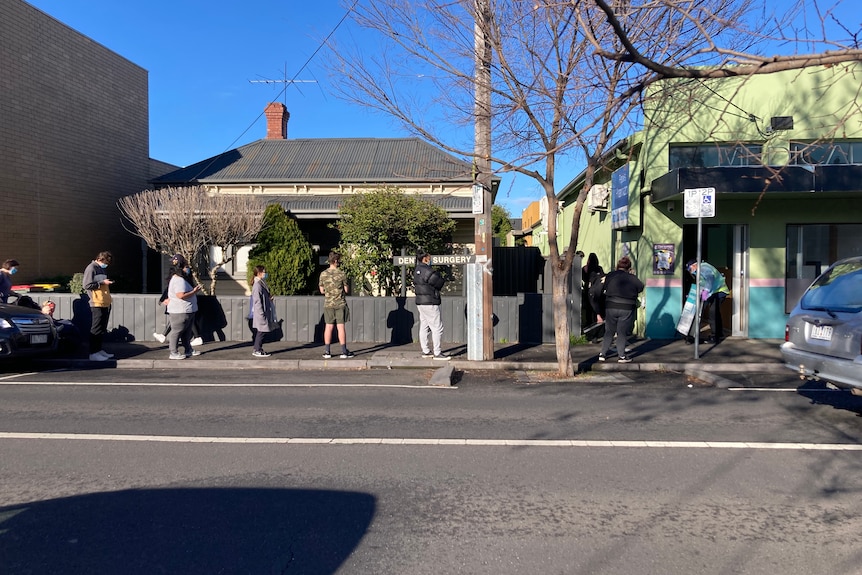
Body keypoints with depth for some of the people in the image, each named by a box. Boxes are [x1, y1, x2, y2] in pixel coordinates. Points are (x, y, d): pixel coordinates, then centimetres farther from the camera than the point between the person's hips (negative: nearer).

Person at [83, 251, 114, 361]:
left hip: (105, 303, 9)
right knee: (96, 328, -6)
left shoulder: (102, 269, 19)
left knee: (103, 328, 12)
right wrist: (102, 282, -14)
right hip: (97, 304, -9)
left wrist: (108, 283, 12)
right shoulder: (91, 268, -7)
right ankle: (93, 353, -2)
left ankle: (99, 350, 20)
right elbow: (87, 285, -14)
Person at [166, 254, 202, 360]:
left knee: (186, 332, 17)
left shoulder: (182, 279, 16)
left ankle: (189, 350, 26)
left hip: (187, 311, 11)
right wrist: (194, 292, -20)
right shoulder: (179, 280, -19)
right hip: (180, 312, -11)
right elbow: (181, 295, -29)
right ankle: (174, 353, 3)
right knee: (177, 331, -3)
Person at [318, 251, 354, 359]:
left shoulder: (323, 274, 1)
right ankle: (344, 351, 4)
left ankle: (327, 352, 9)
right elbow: (346, 290, -2)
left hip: (328, 304, 3)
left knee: (328, 327, 6)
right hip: (340, 304, -3)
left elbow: (322, 290, 7)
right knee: (341, 327, 0)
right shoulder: (342, 274, -8)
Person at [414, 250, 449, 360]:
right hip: (430, 303, -10)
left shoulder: (417, 270, 12)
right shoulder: (427, 271, -19)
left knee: (424, 327, 13)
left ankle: (425, 351, 19)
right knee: (437, 328, -5)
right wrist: (442, 279, 6)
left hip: (420, 302, 10)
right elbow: (440, 283, -16)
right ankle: (437, 353, -3)